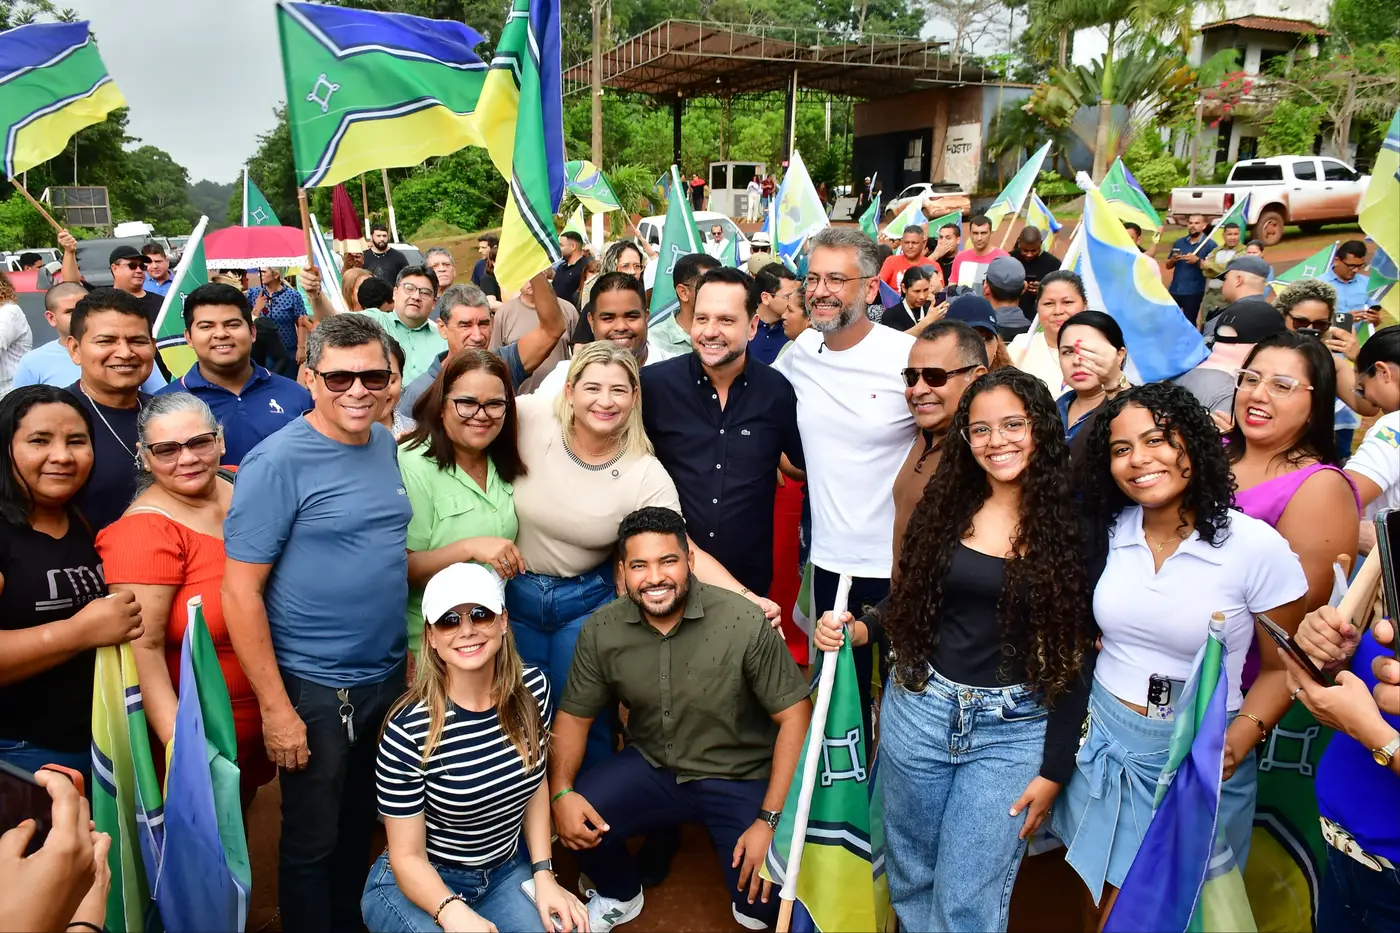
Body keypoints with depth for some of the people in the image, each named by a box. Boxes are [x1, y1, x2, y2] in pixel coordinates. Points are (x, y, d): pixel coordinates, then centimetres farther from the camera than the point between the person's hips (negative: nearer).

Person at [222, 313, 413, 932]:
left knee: (361, 825, 23)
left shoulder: (385, 445, 3)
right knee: (313, 842, 12)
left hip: (388, 676, 6)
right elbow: (240, 590, -16)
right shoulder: (279, 461, -17)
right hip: (315, 689, -6)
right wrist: (275, 707, -17)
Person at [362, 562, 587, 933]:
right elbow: (407, 855, -16)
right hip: (419, 885, -4)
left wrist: (543, 874, -2)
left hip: (507, 870, 4)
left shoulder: (534, 689, -10)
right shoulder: (408, 731, -24)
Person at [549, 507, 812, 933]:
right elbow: (574, 715, 1)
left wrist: (771, 820, -19)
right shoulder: (601, 630, -11)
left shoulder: (745, 623, -23)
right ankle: (619, 896, 16)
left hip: (740, 778, -3)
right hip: (651, 767, 3)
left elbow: (795, 716, -17)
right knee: (578, 821, -19)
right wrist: (561, 792, -16)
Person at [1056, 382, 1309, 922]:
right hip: (1104, 742, 4)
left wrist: (1239, 742, -19)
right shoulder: (1109, 532, -2)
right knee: (1110, 906, 16)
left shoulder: (1257, 546, -15)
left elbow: (1282, 666, -6)